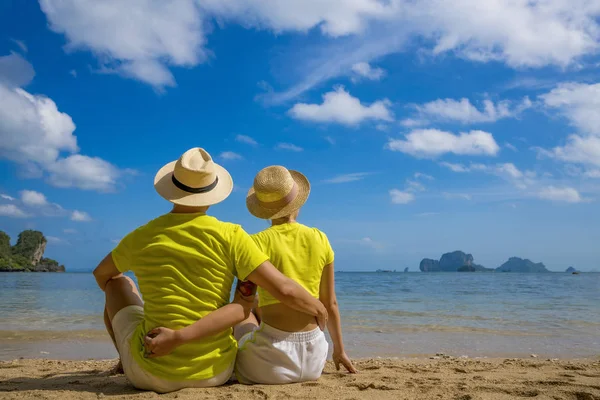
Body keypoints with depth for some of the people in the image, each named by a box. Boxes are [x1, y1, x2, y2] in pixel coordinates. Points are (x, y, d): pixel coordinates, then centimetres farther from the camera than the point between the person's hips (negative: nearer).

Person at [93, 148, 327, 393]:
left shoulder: (140, 238, -6)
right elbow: (284, 289, -18)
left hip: (153, 373, 1)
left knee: (118, 283, 21)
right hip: (214, 372, 0)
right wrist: (317, 308, 3)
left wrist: (116, 302, 38)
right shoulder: (229, 236, -13)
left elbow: (102, 274, 16)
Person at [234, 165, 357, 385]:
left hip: (270, 363, -4)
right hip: (313, 355, 4)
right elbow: (330, 304, 7)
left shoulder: (259, 243, -10)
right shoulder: (320, 240, 1)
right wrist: (339, 350, 21)